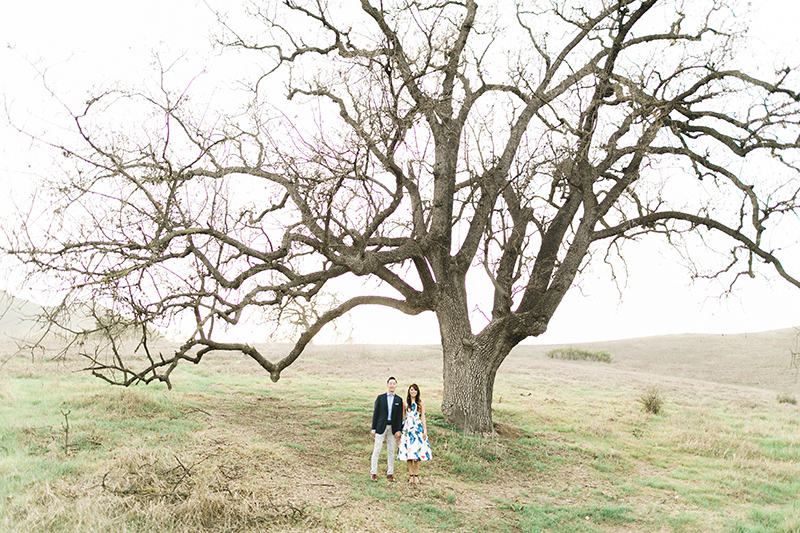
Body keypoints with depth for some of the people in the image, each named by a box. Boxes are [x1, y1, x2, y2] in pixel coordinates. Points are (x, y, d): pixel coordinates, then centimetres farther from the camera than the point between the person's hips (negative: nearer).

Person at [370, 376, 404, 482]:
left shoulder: (399, 400, 6)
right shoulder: (380, 398, 3)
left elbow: (400, 416, 5)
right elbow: (375, 413, 3)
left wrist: (398, 430, -2)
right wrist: (373, 428, -1)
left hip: (393, 428, 2)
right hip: (381, 427, -2)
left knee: (391, 451, 7)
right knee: (377, 450, 0)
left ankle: (390, 473, 16)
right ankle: (373, 472, 9)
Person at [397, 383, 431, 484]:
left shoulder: (420, 404, 3)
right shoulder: (405, 403, 7)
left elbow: (423, 417, 3)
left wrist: (425, 430, -3)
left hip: (418, 428, -1)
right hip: (407, 428, 2)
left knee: (417, 451, -2)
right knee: (408, 451, 1)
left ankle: (416, 475, 5)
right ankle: (411, 475, 9)